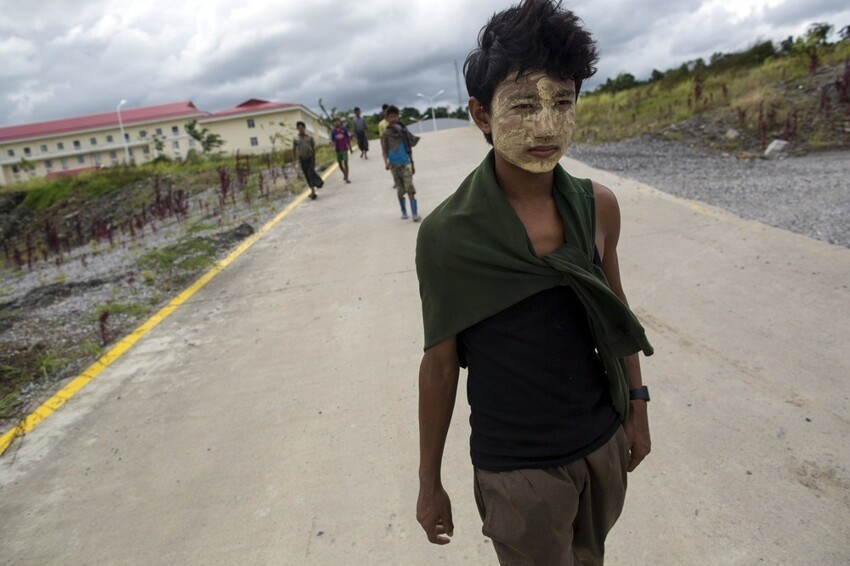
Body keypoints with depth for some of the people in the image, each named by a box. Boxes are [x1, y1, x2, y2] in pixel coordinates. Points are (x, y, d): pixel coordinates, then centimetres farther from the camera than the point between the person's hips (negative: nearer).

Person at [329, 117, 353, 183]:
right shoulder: (333, 131, 2)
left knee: (345, 163, -10)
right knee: (340, 163, 9)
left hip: (345, 149, -2)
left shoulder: (344, 129, 1)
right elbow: (332, 140, 4)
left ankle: (346, 178, -9)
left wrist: (350, 148, 10)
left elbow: (348, 139, 7)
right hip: (338, 150, 2)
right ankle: (344, 174, 35)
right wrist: (334, 145, -20)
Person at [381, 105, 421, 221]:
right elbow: (385, 150, -1)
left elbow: (409, 148, 10)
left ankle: (415, 213, -12)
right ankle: (404, 212, 23)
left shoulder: (403, 130, 4)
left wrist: (412, 164, 13)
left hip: (406, 163, 0)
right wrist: (386, 162, -19)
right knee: (400, 190, 9)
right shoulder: (386, 134, 0)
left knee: (410, 189, -11)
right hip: (394, 165, 0)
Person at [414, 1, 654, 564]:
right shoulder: (446, 236, -19)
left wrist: (637, 406, 13)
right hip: (516, 471, -4)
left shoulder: (599, 206, -9)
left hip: (604, 445, 4)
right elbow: (440, 365, -9)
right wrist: (430, 483, -1)